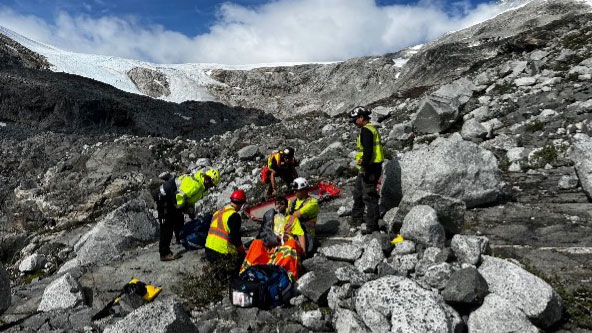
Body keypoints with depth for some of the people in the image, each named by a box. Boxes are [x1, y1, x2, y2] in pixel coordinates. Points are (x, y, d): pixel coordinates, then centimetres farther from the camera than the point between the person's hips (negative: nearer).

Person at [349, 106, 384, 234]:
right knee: (358, 193, 22)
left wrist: (364, 167, -22)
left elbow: (368, 151, -25)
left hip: (368, 169, -11)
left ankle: (372, 226, 2)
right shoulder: (372, 129, 18)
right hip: (368, 168, 11)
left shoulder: (366, 130, -16)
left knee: (369, 197, -5)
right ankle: (357, 219, 35)